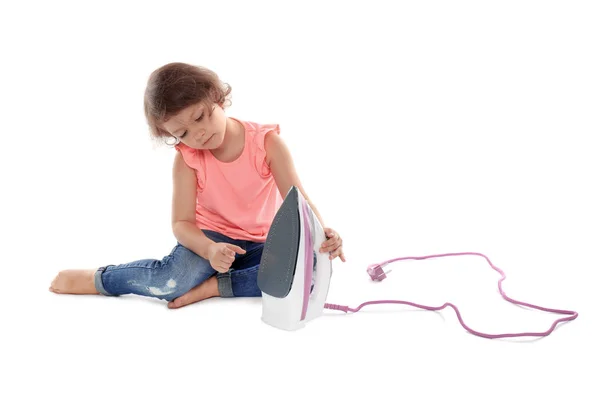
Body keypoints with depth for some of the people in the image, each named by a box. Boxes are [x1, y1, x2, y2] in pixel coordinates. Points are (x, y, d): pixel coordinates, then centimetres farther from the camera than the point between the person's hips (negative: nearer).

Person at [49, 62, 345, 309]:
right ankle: (95, 279, -6)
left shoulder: (267, 142, -12)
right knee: (173, 279, -33)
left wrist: (321, 232, -41)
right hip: (209, 238, -1)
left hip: (260, 245, 1)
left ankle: (212, 286, -26)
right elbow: (182, 222, -15)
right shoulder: (187, 158, -9)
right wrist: (209, 250, -37)